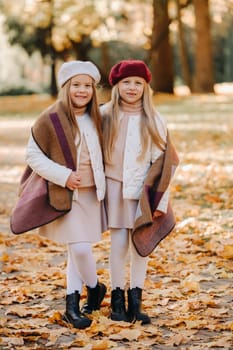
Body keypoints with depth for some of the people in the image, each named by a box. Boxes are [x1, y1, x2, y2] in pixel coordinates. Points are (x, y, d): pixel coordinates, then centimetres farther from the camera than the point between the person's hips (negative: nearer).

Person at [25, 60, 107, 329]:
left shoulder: (95, 118, 4)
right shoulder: (51, 118, -13)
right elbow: (32, 155, -10)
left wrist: (101, 182, 6)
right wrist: (63, 176, -17)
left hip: (91, 194, 5)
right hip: (65, 195, -5)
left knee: (76, 249, 10)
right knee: (80, 248, -10)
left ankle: (72, 306, 19)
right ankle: (95, 288, 18)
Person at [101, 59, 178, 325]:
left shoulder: (153, 120, 0)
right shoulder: (105, 115, 0)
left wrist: (160, 200, -6)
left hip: (143, 189, 1)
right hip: (115, 186, 0)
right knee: (118, 243, -2)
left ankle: (135, 300, 8)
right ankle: (117, 299, 10)